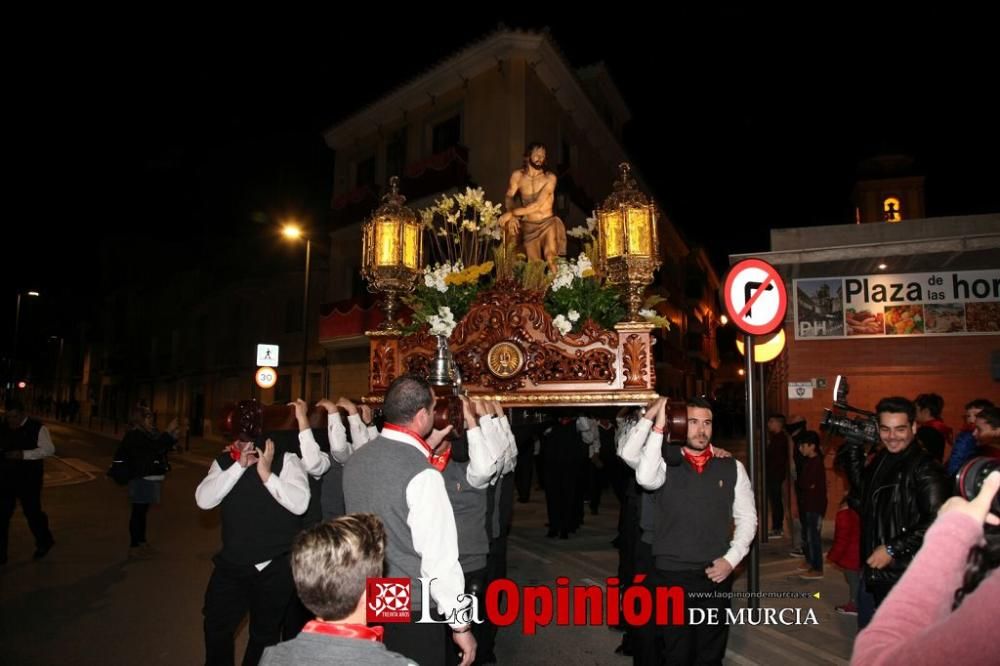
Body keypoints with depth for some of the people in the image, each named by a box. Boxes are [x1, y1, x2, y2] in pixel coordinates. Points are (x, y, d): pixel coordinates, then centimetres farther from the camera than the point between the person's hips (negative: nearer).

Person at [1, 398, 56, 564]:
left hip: (29, 479, -4)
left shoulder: (37, 428, -10)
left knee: (32, 512, 8)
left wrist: (24, 454, -25)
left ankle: (44, 542, 34)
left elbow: (49, 449, -15)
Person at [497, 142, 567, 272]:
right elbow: (509, 198, 2)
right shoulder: (517, 175, 0)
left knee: (551, 260, -19)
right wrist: (512, 217, -20)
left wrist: (511, 213, -21)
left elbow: (537, 205, -18)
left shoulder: (550, 177, -10)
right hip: (528, 227, 2)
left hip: (547, 223, -2)